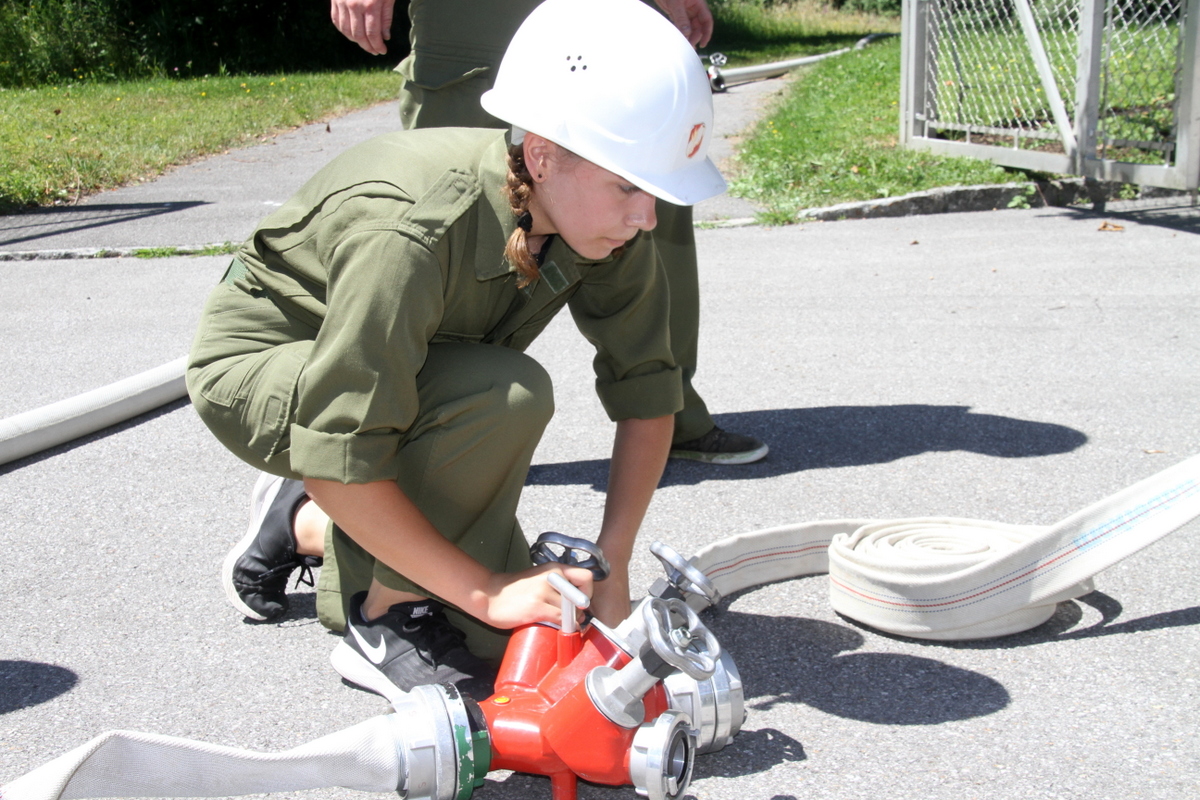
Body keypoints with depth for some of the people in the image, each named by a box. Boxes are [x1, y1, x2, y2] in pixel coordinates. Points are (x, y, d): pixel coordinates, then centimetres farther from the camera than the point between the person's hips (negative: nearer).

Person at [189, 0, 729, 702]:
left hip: (400, 376, 7)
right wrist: (486, 592, -33)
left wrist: (611, 567, -17)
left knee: (502, 633, 2)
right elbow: (341, 462, -37)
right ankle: (386, 623, -13)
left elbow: (648, 391, -10)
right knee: (508, 394, -35)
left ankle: (304, 525, 24)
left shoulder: (603, 219, -19)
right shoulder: (407, 232, -39)